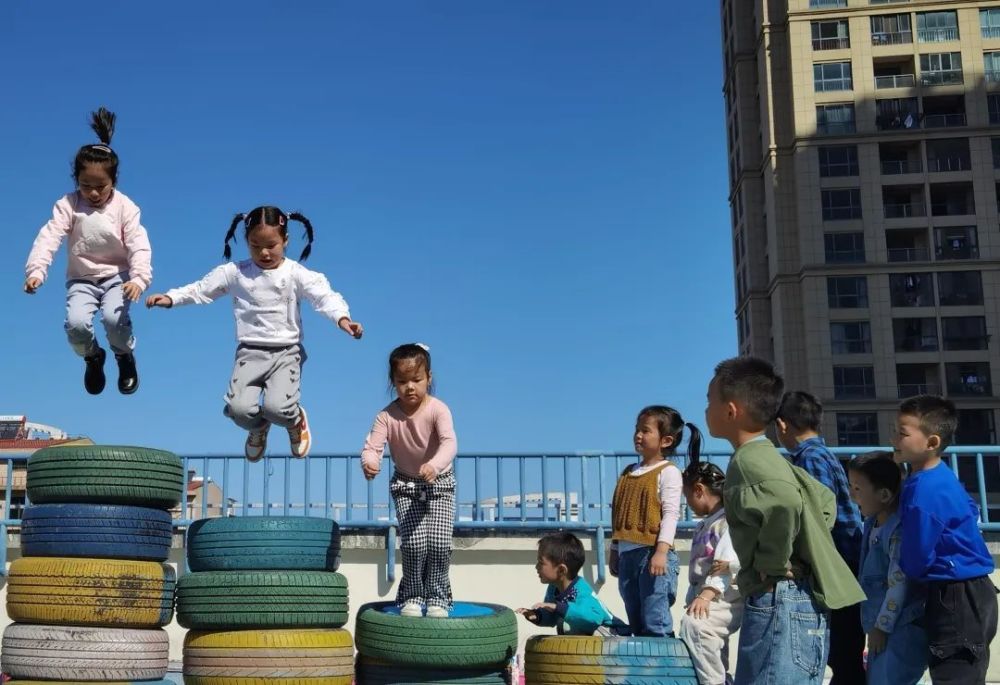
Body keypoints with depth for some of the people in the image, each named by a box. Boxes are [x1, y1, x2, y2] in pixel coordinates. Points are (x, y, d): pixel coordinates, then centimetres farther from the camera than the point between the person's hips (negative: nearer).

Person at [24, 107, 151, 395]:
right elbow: (49, 237, -20)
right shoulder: (69, 205, -9)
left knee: (114, 318, -29)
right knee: (76, 323, -24)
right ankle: (92, 357, 12)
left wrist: (139, 277, -37)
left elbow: (139, 245, -19)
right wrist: (36, 270, -37)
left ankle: (125, 356, 6)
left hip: (117, 276, -1)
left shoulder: (125, 207, -11)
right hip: (81, 279, 1)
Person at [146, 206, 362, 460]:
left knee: (277, 407, -24)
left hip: (286, 351, -2)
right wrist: (170, 298, -8)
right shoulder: (235, 272, 3)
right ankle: (258, 428, 22)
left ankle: (296, 421, 16)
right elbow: (201, 289, 6)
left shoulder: (296, 274, -3)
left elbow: (325, 296, -15)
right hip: (250, 352, 2)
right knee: (239, 408, -17)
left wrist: (342, 318, -34)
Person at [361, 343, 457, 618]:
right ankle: (411, 596, 11)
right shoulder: (387, 416, -16)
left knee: (440, 542, -11)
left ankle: (437, 597, 10)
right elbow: (372, 445, -25)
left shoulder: (438, 409, -22)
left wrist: (434, 465, -57)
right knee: (414, 542, -13)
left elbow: (449, 442, -37)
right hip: (405, 485, 1)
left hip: (439, 483, -1)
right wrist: (369, 463, -50)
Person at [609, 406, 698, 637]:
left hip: (653, 555, -8)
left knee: (655, 623, -8)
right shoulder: (628, 472, 17)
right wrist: (614, 551, 21)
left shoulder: (668, 472, -4)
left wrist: (661, 551, -21)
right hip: (627, 555, 8)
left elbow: (671, 513, -11)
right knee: (636, 624, 11)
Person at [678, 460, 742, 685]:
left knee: (692, 624, -33)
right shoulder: (703, 525, 21)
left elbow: (728, 561, -21)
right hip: (704, 598, 10)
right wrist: (695, 597, 12)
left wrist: (706, 594, -30)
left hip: (727, 598, -10)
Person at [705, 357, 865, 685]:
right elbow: (824, 499, 32)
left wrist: (772, 563, -21)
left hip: (779, 601, -10)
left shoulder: (749, 459, -13)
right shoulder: (766, 457, 17)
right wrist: (804, 546, 19)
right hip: (789, 602, 10)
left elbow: (785, 502, -35)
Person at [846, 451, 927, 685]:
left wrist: (882, 626, -15)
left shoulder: (900, 530, -21)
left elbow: (898, 584, -21)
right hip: (882, 626, 9)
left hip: (902, 630, -9)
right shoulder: (873, 524, 7)